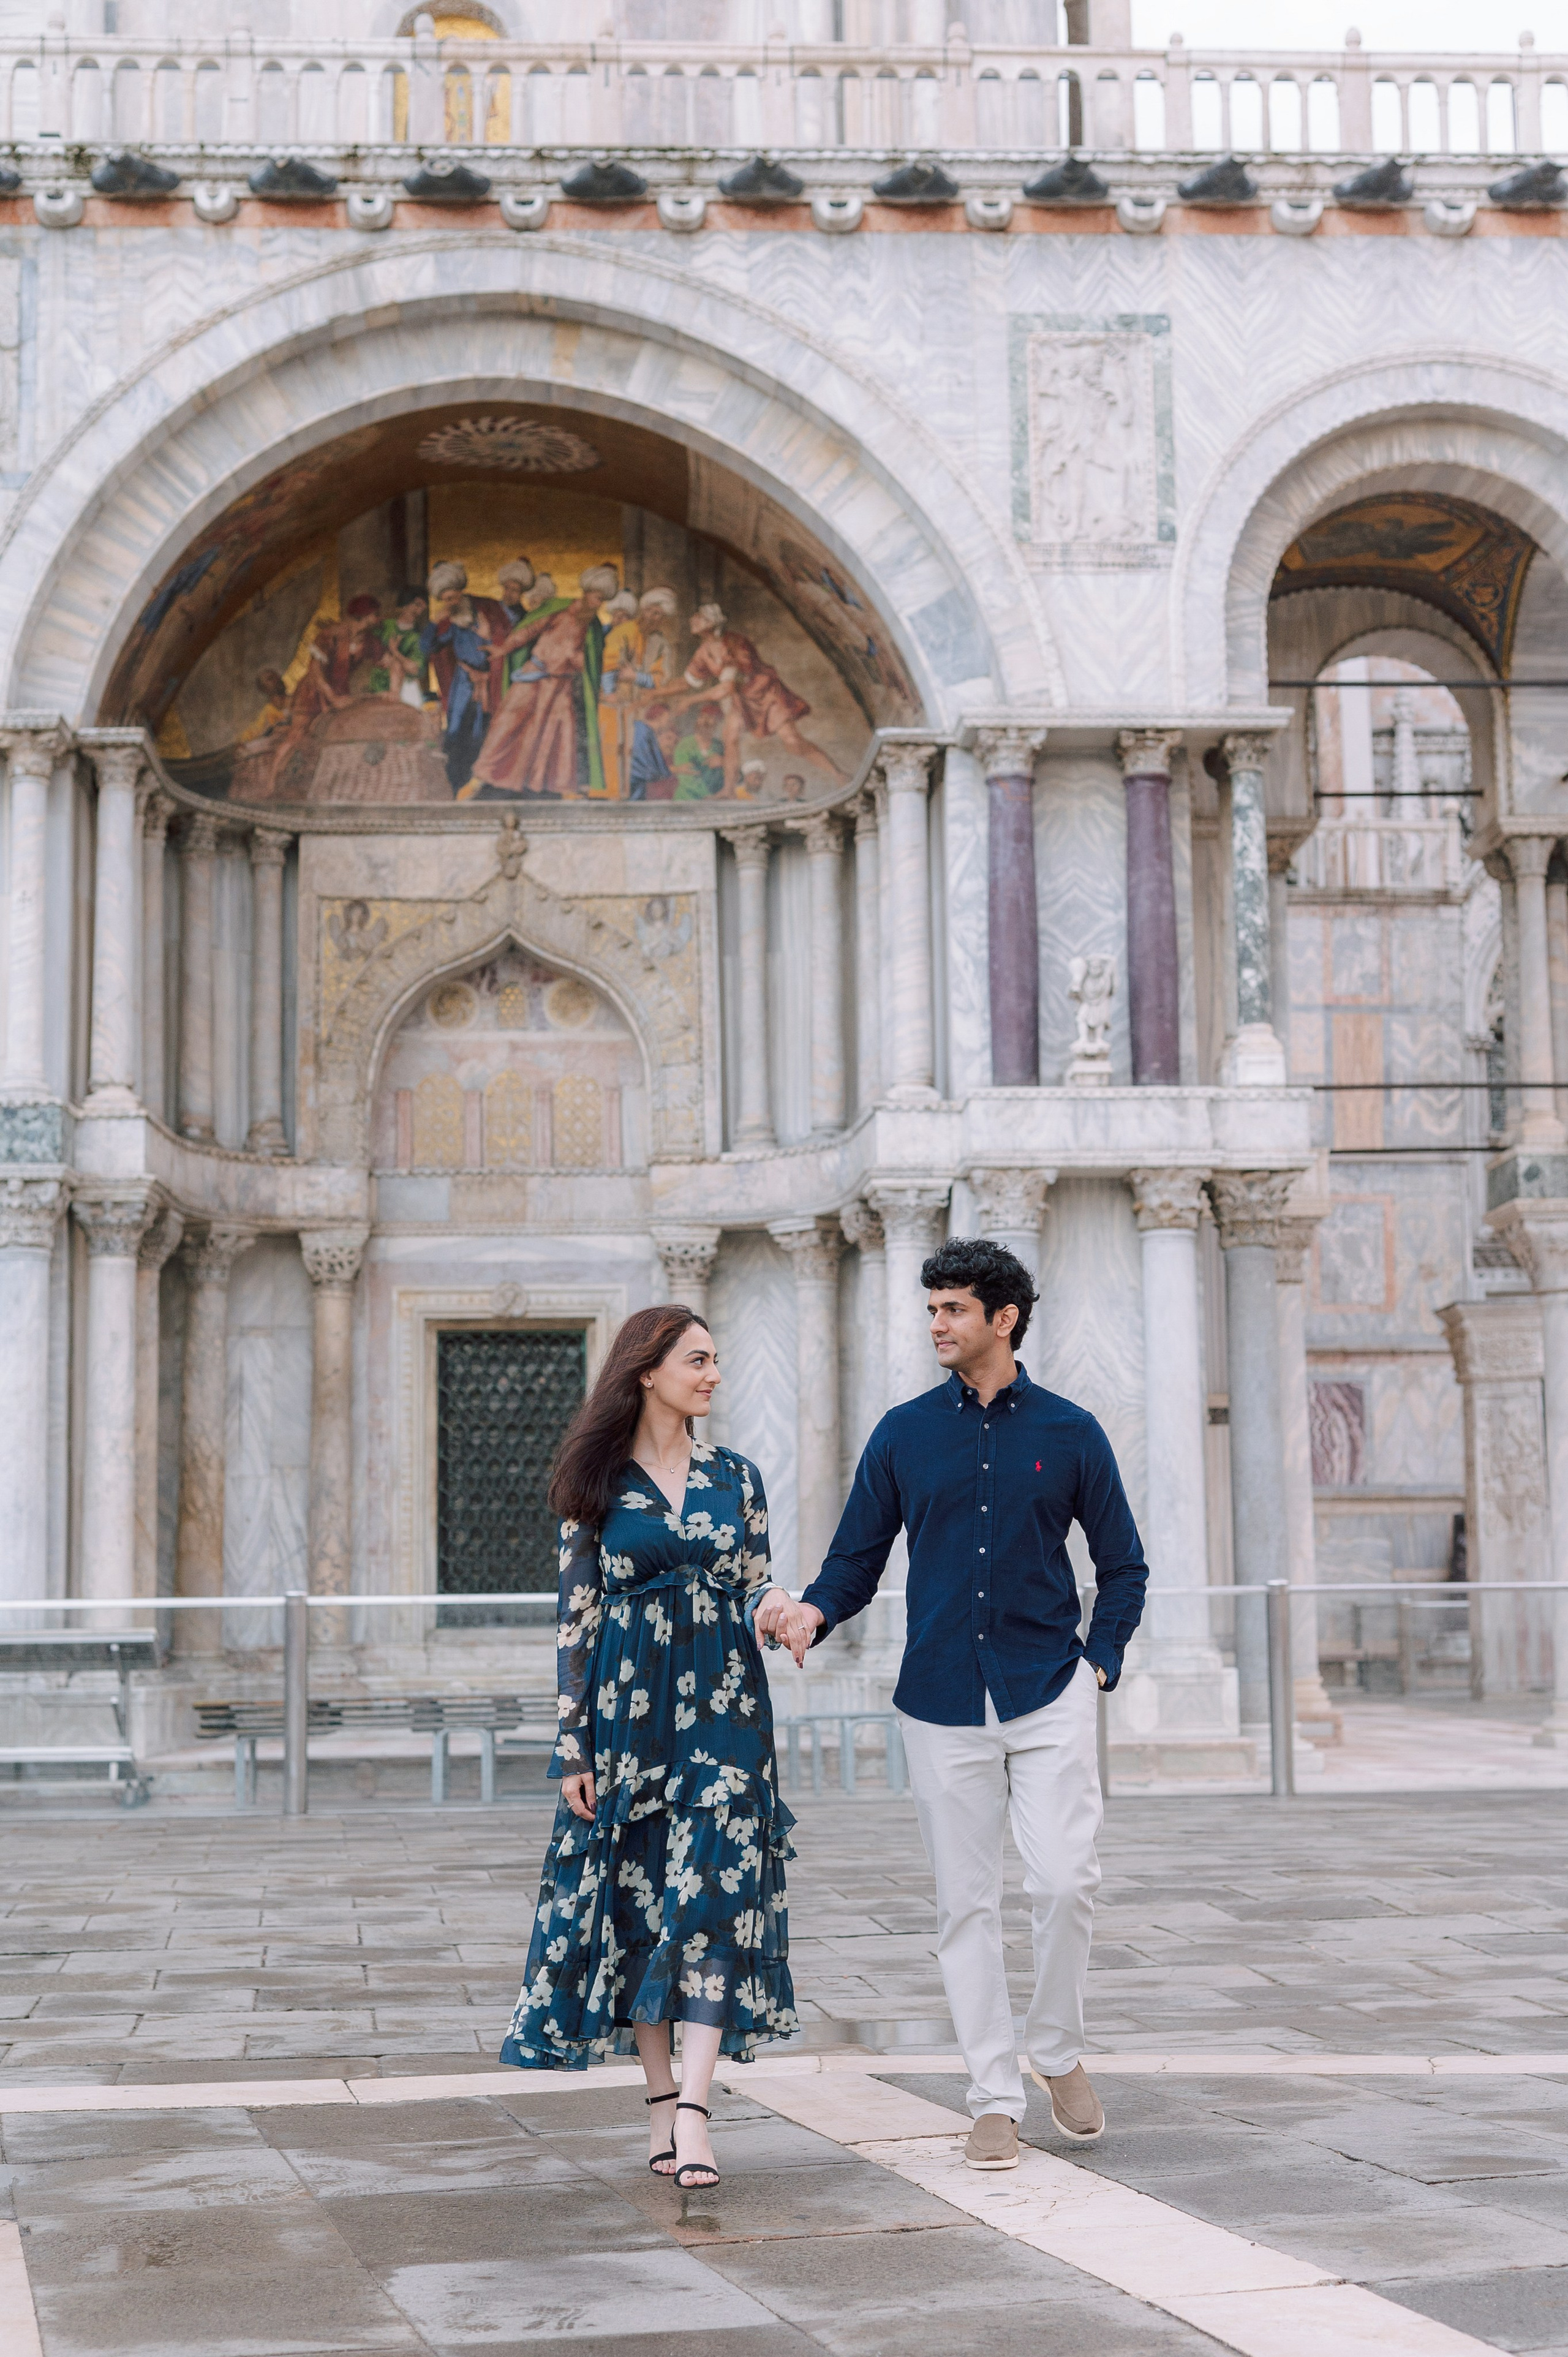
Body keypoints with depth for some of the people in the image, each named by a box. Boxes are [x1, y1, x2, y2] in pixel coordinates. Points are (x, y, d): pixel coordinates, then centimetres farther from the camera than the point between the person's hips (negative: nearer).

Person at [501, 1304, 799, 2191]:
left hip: (722, 1706, 1)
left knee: (712, 1893, -10)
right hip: (628, 1711, -1)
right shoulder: (599, 1485, 2)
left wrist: (781, 1610, -14)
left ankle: (694, 2109, -14)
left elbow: (757, 1586, 11)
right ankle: (662, 2101, 15)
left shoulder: (737, 1476, 8)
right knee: (634, 1898, 4)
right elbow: (577, 1616, 2)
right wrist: (572, 1744, -2)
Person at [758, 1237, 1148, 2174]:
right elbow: (858, 1559, 7)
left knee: (1067, 1877, -13)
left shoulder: (1070, 1432, 4)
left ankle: (1060, 2050, 12)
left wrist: (1100, 1662, 0)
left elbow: (1123, 1565, 12)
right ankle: (995, 2098, 12)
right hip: (944, 1701, 1)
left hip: (1051, 1693, -1)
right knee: (967, 1903, 3)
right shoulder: (904, 1435, 6)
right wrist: (813, 1612, -13)